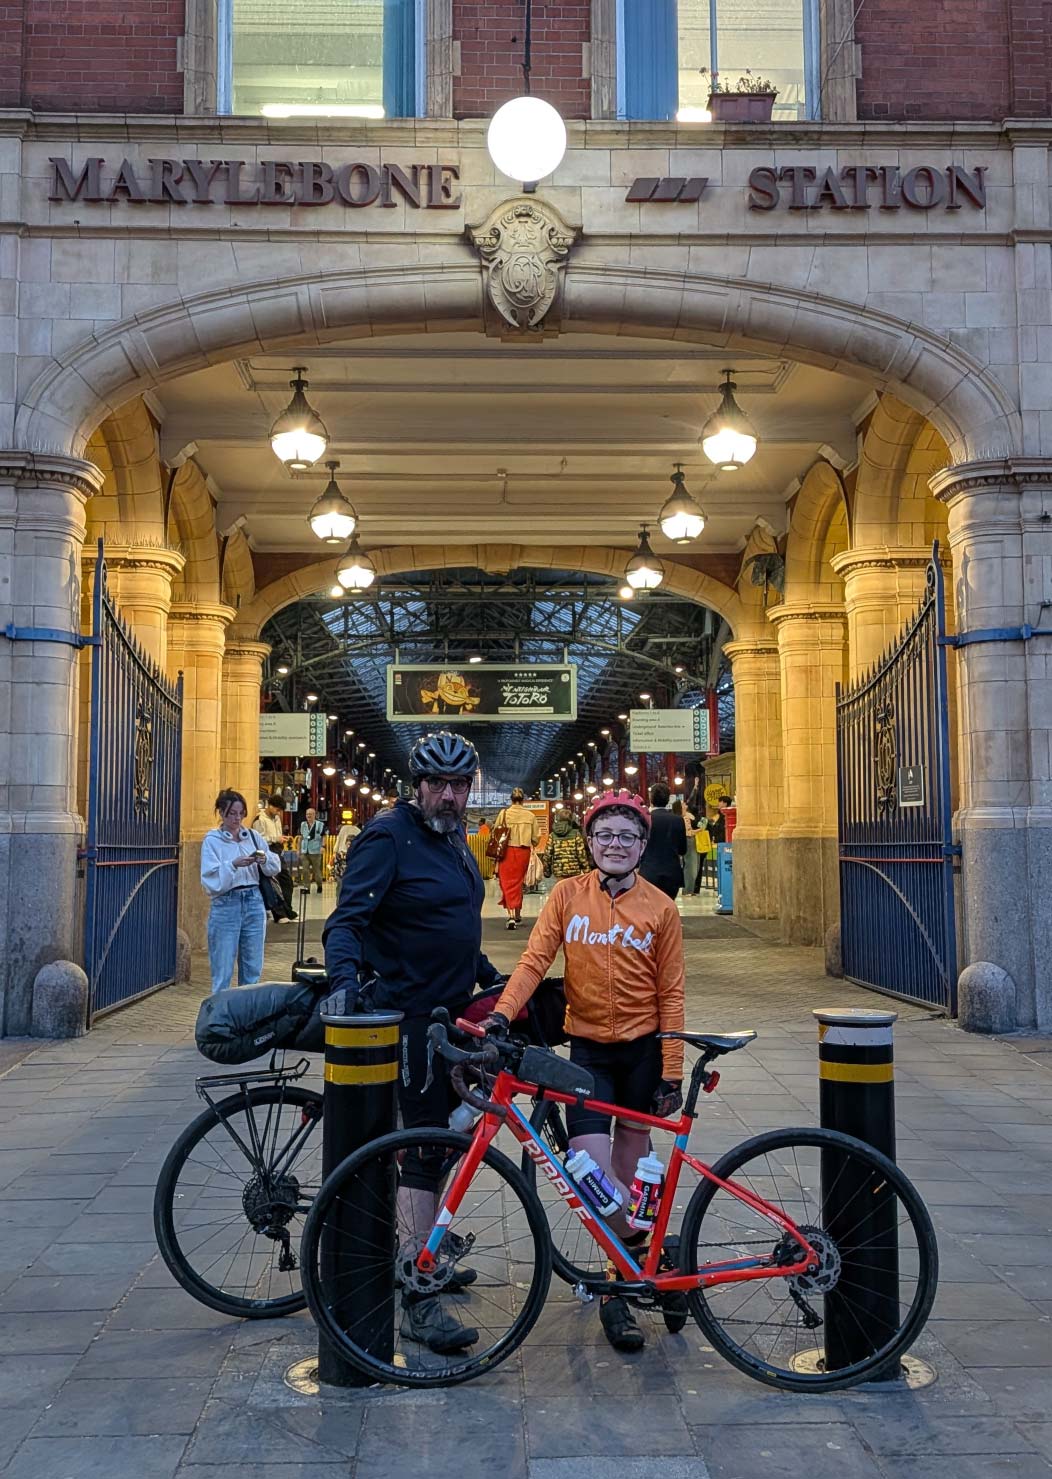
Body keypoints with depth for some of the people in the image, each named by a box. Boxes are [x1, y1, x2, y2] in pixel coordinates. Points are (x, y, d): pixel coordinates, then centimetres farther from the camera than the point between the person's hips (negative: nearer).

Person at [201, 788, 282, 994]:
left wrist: (265, 860, -14)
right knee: (223, 972, 0)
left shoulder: (253, 836, 8)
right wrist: (233, 865, -25)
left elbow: (275, 868, 7)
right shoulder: (212, 840, -3)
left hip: (254, 902, 4)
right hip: (226, 906, -4)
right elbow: (210, 880, -13)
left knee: (253, 970, 11)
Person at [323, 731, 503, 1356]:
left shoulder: (453, 839, 13)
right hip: (409, 1016, -9)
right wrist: (346, 977, -38)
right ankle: (418, 1298, -1)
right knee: (426, 1145, -8)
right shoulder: (388, 836, -14)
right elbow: (347, 918, -22)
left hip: (451, 1011, 9)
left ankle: (426, 1256, 34)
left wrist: (491, 976, 25)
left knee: (445, 1136, 18)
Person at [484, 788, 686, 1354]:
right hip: (587, 1049, 0)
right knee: (591, 1170, -14)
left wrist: (672, 1072, -5)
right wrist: (502, 1012, -22)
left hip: (643, 1050, 0)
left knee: (627, 1172, 10)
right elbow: (535, 958, -6)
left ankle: (618, 1285, 28)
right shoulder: (568, 894, -1)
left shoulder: (660, 908, -3)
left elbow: (670, 994, -2)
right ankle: (657, 1251, 8)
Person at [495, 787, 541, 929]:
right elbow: (536, 838, 2)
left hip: (507, 851, -2)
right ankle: (517, 914, 28)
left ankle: (511, 914, -18)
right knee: (518, 882, 17)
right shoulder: (530, 816, -1)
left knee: (507, 882, -2)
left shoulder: (504, 813, -6)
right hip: (523, 852, 2)